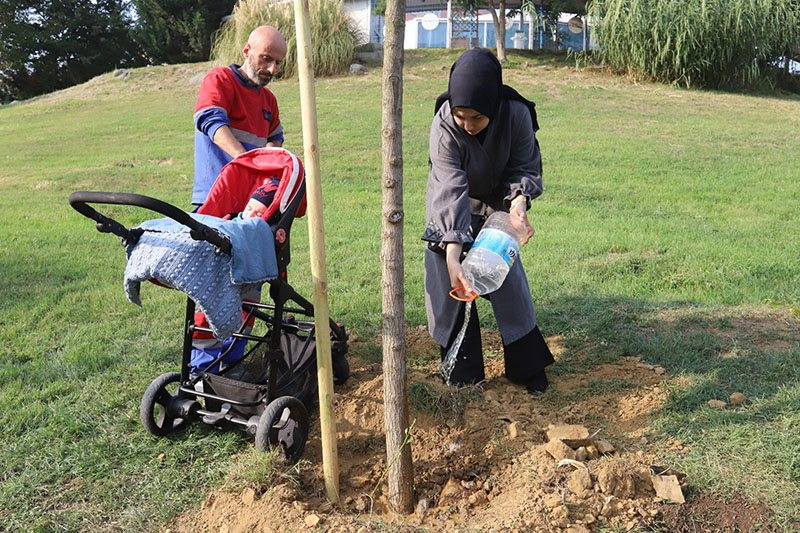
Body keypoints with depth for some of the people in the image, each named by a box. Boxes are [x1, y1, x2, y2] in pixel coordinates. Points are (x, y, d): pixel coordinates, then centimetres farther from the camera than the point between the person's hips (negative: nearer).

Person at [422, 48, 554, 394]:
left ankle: (527, 367, 19)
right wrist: (451, 257, -46)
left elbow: (525, 167, -15)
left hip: (496, 203, 1)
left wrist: (518, 201, -37)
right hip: (451, 208, -1)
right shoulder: (443, 126, -32)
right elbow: (451, 192, -37)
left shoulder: (516, 115, -28)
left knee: (509, 280, 2)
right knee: (449, 284, -5)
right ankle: (463, 373, 12)